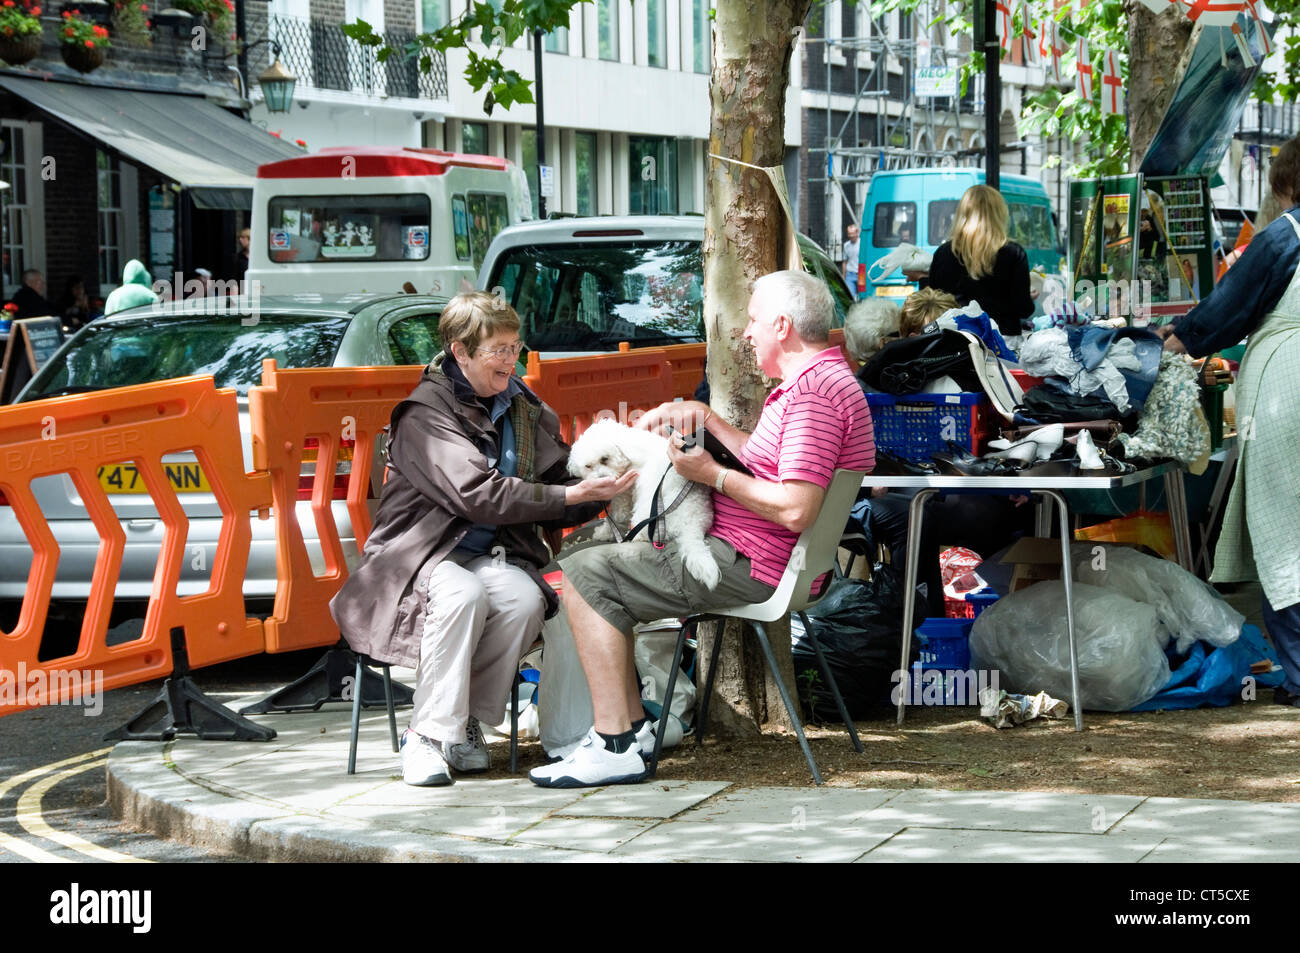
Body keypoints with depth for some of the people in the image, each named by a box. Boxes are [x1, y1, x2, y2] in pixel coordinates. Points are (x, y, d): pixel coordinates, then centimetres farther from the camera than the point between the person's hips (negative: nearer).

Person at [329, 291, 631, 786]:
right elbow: (479, 495, -22)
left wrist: (602, 488, -13)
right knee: (463, 595, -37)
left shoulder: (524, 410, 12)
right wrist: (571, 496, -26)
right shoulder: (424, 414, -10)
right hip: (422, 554, -5)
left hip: (493, 554, 5)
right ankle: (429, 733, -26)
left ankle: (467, 724, -14)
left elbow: (560, 483, 10)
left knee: (525, 599, -29)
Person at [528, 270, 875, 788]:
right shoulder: (820, 380, 17)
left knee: (584, 573, -13)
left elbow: (795, 509, -28)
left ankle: (616, 745, -16)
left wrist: (713, 475, -17)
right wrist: (705, 417, 17)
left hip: (750, 568, -12)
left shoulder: (813, 392, -20)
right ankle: (632, 725, 14)